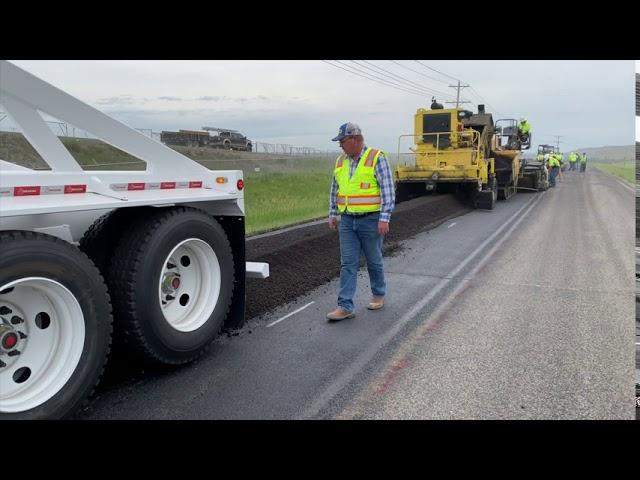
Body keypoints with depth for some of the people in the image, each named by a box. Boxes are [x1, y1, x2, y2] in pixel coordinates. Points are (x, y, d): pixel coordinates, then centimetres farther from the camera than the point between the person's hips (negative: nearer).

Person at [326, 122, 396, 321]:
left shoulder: (376, 158, -10)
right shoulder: (340, 161, 8)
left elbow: (388, 190, -14)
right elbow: (335, 190, 17)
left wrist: (384, 218, -19)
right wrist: (332, 214, 14)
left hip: (371, 220, -5)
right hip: (347, 221, 5)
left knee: (374, 261, 10)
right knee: (347, 263, 1)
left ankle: (378, 295, 31)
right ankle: (345, 306, 2)